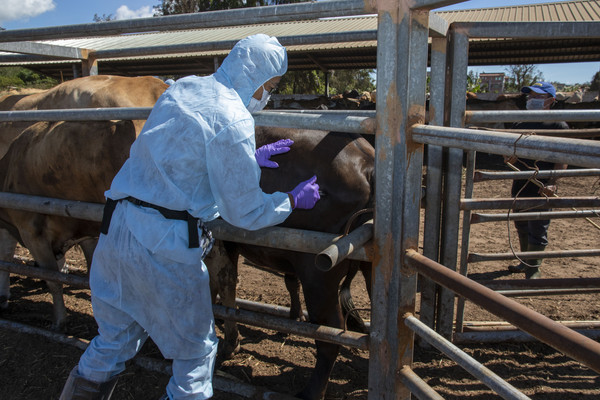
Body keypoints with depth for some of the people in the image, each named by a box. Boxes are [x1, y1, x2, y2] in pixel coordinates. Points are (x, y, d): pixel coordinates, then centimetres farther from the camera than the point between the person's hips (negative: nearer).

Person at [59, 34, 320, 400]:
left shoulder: (181, 89, 10)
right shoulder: (233, 120, -15)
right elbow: (245, 212, -11)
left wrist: (247, 156, 26)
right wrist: (294, 200, 6)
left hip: (116, 228, 8)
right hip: (166, 244, -8)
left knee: (116, 337, 26)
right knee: (196, 348, 14)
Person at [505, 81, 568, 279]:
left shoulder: (559, 126, -6)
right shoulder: (520, 123, 10)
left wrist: (552, 182, -22)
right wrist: (509, 157, -9)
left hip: (542, 189, -6)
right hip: (520, 185, 6)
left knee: (537, 231, 1)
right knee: (521, 227, 18)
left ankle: (534, 269, 16)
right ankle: (525, 261, 36)